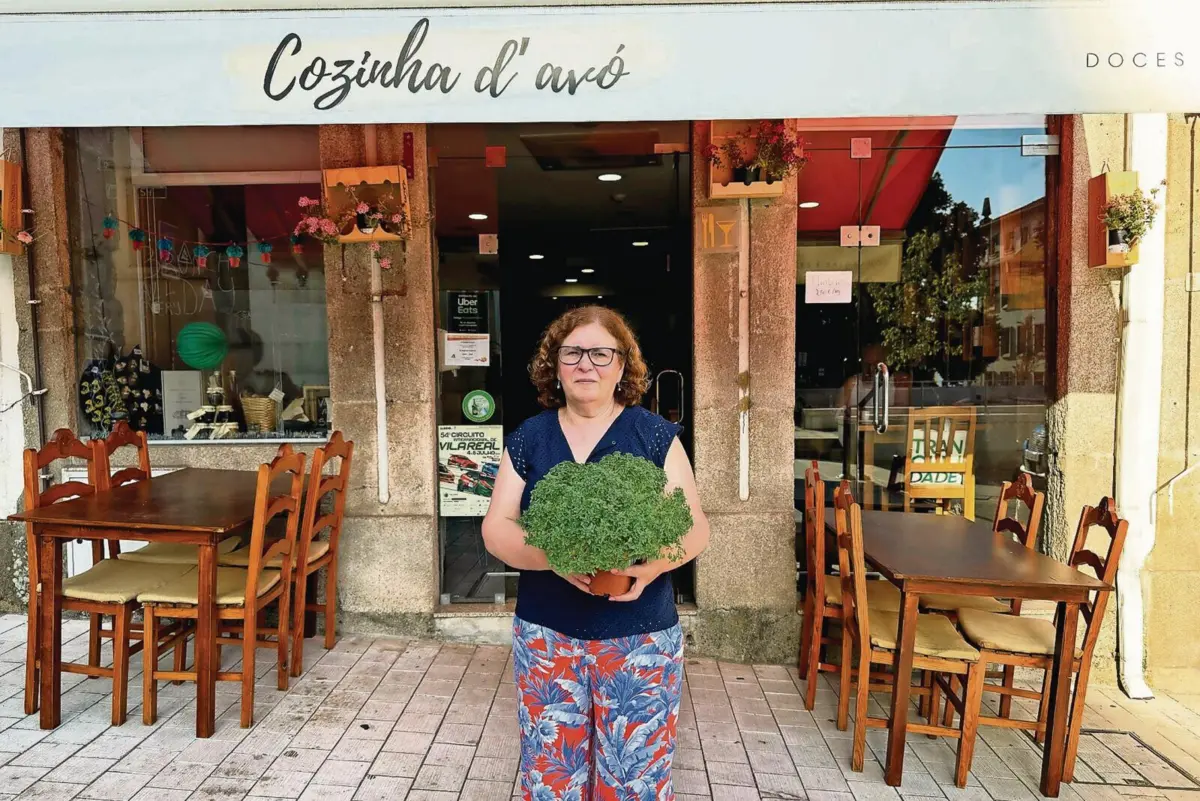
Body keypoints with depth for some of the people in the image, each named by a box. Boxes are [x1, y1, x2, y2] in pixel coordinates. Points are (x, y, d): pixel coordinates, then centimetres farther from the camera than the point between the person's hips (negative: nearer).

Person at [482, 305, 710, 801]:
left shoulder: (656, 436, -2)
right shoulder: (527, 439, 3)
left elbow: (694, 529, -2)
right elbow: (495, 529, 0)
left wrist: (649, 567, -23)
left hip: (640, 636, -1)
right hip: (546, 634, 2)